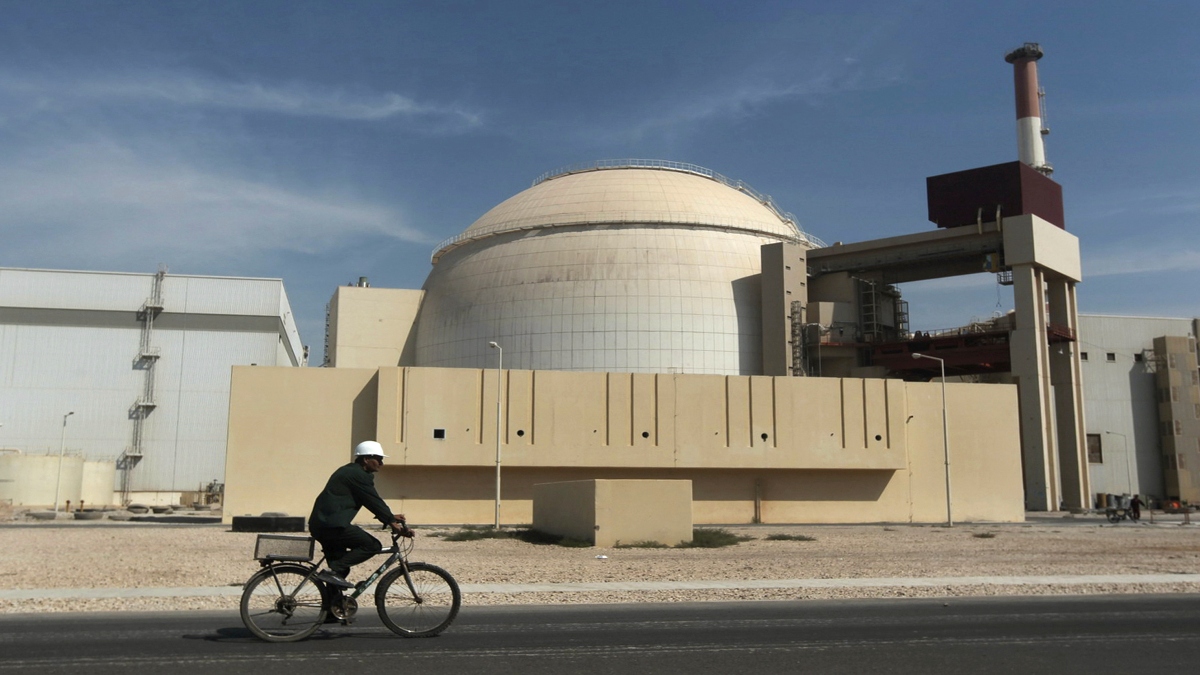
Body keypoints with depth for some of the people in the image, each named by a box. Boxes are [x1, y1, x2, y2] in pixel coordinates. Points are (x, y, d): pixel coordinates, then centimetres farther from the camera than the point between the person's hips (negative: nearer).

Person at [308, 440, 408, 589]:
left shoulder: (349, 471, 22)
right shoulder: (359, 475, -10)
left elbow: (372, 501, 24)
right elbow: (374, 502, -14)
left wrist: (391, 517, 21)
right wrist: (393, 522, -11)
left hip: (319, 524, 11)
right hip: (332, 525, -11)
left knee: (339, 566, 19)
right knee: (373, 546, -10)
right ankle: (332, 571, -15)